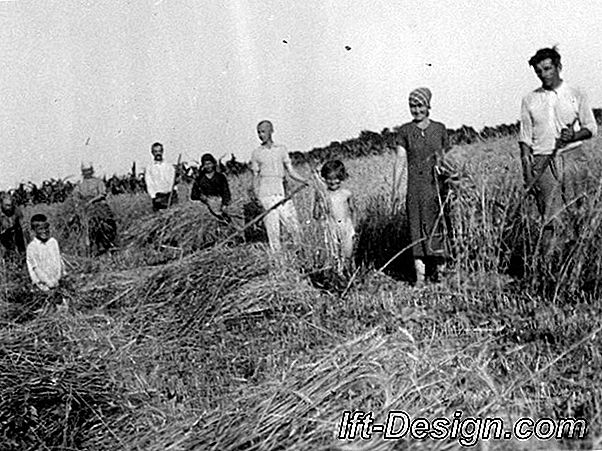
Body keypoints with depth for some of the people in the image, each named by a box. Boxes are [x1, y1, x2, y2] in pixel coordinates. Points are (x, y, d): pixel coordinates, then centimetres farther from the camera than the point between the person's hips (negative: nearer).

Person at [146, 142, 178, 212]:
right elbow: (149, 186, 5)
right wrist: (154, 197, -10)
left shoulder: (170, 167, 16)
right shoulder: (149, 169, 12)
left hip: (171, 195, 1)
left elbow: (172, 181, 6)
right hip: (158, 196, -1)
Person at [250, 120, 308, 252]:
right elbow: (255, 176, 10)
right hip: (266, 193, -1)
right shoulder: (256, 153, 8)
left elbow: (291, 171, 11)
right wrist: (255, 194, -3)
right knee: (272, 226, -4)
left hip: (282, 192, 1)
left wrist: (305, 181, -1)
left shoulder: (281, 149, 12)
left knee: (294, 224, -3)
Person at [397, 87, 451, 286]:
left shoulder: (439, 129, 8)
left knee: (437, 225, 1)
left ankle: (440, 267, 15)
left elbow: (445, 158, 15)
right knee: (416, 227, -2)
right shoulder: (405, 130, 4)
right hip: (414, 184, -1)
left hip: (436, 183, 1)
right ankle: (419, 273, 0)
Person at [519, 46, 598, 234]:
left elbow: (591, 128, 9)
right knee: (550, 214, -6)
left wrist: (573, 136, -11)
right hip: (542, 161, 0)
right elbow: (525, 136, 10)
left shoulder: (576, 95, 7)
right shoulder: (529, 100, 10)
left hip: (572, 157, 0)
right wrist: (526, 160, -2)